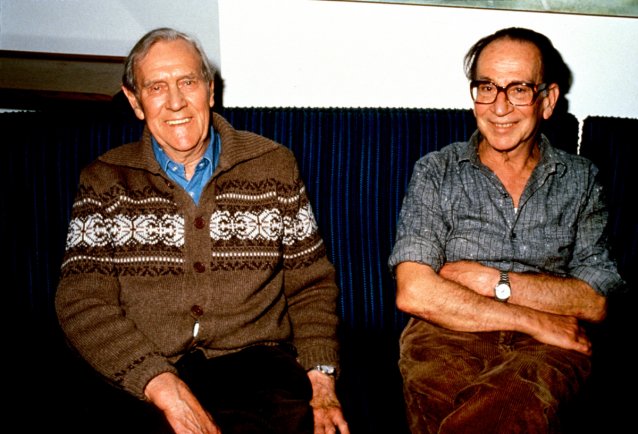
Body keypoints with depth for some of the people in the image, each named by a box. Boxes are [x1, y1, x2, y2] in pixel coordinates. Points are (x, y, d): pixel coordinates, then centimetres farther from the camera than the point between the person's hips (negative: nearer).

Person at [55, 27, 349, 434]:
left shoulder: (274, 166, 11)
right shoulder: (103, 181, 8)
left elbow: (311, 283, 13)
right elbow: (82, 301, 0)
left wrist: (321, 378, -2)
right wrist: (163, 386, -14)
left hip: (254, 361, 1)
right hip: (141, 379, -1)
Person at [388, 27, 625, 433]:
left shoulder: (581, 179, 15)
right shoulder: (436, 172, 9)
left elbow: (595, 302, 6)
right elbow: (414, 293, -5)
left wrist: (493, 281, -5)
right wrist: (534, 319, -6)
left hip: (548, 346, 1)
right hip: (447, 336, 0)